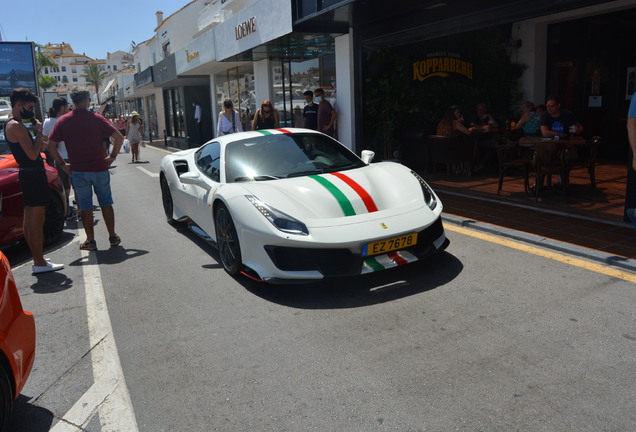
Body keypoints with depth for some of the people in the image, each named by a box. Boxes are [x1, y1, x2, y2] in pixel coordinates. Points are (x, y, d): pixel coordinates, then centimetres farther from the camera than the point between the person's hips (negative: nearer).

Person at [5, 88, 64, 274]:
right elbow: (33, 154, -22)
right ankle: (40, 263, -4)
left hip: (27, 174, 11)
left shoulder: (11, 125, 16)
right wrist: (39, 132, -13)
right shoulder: (17, 126, -17)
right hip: (33, 174, -11)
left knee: (29, 218, 13)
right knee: (37, 219, -8)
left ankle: (37, 259, 22)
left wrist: (38, 140, 3)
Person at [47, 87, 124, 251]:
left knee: (85, 206, 8)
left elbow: (50, 145, -3)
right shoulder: (96, 118, -4)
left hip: (78, 170, 1)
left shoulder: (63, 121, 0)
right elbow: (119, 137, -9)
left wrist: (62, 164, 4)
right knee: (106, 203, 12)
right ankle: (113, 237, 16)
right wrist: (112, 157, 0)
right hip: (99, 168, 0)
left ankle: (90, 241, 11)